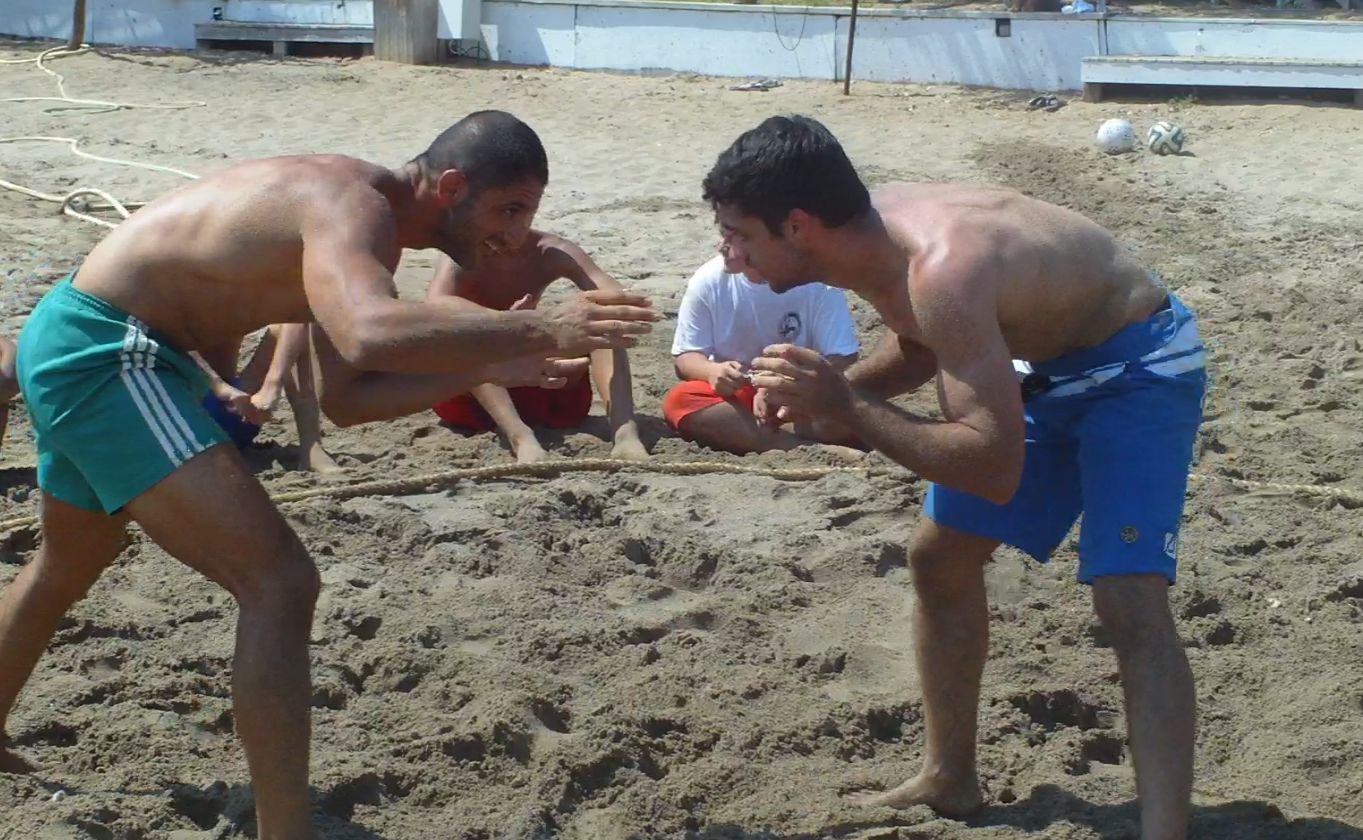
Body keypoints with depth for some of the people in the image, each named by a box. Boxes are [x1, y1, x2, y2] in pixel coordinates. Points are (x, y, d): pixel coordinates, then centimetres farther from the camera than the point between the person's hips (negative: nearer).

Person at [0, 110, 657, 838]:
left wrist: (485, 366, -1)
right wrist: (540, 328, -44)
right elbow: (371, 336, -45)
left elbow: (344, 397, 7)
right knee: (279, 583, -19)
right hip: (102, 352, -11)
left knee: (66, 570, 33)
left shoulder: (362, 217, 7)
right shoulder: (352, 206, -22)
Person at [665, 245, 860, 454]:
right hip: (736, 400, 2)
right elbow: (684, 358, -3)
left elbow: (843, 361, -17)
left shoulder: (817, 283, -14)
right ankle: (799, 448, -34)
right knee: (678, 401, -30)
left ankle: (735, 434, -26)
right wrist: (712, 371, -26)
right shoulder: (707, 282, -7)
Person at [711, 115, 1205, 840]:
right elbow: (921, 345, 10)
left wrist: (843, 406, -34)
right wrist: (825, 389, -9)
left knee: (1129, 602, -23)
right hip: (1038, 363, 9)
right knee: (938, 556, 13)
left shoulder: (940, 267, -37)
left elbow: (995, 469, -39)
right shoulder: (872, 232, -11)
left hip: (1136, 365, -9)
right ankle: (948, 779, 29)